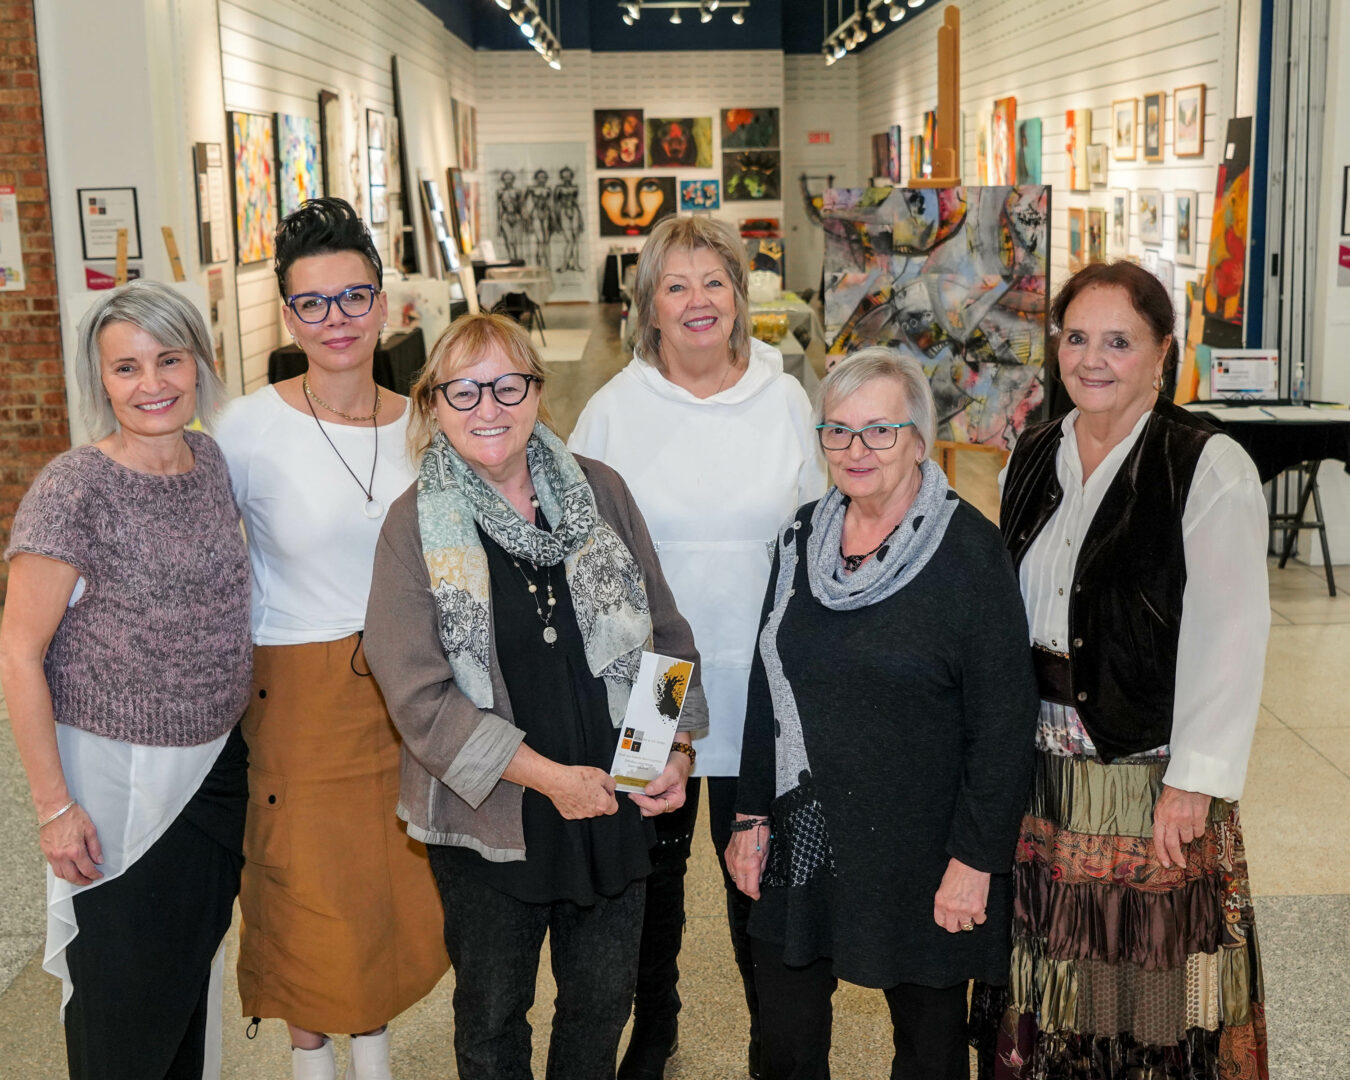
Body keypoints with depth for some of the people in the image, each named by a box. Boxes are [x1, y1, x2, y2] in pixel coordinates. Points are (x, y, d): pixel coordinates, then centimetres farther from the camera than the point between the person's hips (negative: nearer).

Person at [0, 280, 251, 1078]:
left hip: (215, 767, 6)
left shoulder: (212, 463, 2)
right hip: (117, 782, -6)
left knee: (196, 970, 18)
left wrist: (237, 738, 14)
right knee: (126, 998, 7)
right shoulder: (74, 490, -17)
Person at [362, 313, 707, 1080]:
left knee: (603, 1001, 20)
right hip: (492, 817, -2)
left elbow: (664, 632, 6)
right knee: (493, 1017, 17)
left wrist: (677, 749, -6)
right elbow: (420, 695, -15)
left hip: (615, 805, 3)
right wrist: (545, 775, -19)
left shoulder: (599, 491, -1)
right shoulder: (416, 525, -9)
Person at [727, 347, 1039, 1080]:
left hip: (920, 852, -4)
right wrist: (751, 816, 8)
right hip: (803, 842, 5)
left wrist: (976, 858, -14)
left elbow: (1003, 719, -12)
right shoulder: (804, 535, 5)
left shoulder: (968, 549, -12)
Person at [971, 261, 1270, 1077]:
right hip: (1037, 761, 5)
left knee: (1147, 977, 5)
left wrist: (1194, 782, -16)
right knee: (1046, 971, 14)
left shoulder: (1210, 468, -11)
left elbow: (1229, 636, -14)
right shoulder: (1033, 458, 8)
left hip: (1149, 768, -5)